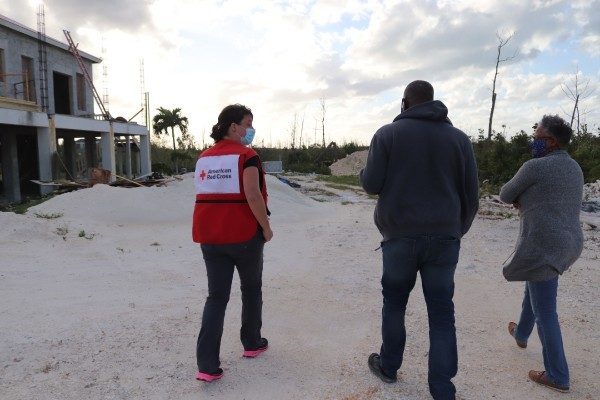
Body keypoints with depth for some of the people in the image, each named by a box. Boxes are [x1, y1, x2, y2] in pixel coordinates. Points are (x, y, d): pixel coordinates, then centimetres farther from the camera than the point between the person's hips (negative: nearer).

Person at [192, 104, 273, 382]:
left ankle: (207, 365, 2)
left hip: (210, 236, 5)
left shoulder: (203, 158, 11)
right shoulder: (247, 156, -10)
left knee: (217, 296, 7)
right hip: (244, 234, -5)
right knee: (251, 288, 17)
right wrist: (266, 227, -9)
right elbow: (252, 195, -20)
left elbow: (205, 195, 13)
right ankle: (252, 344, 32)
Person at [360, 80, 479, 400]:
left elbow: (371, 184, -6)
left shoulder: (388, 133, -3)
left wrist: (364, 173, 17)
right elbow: (471, 194, 5)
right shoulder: (459, 138, 5)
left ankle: (388, 366, 32)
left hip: (400, 235, -1)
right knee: (441, 311, 8)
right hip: (444, 238, 2)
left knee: (394, 302, 17)